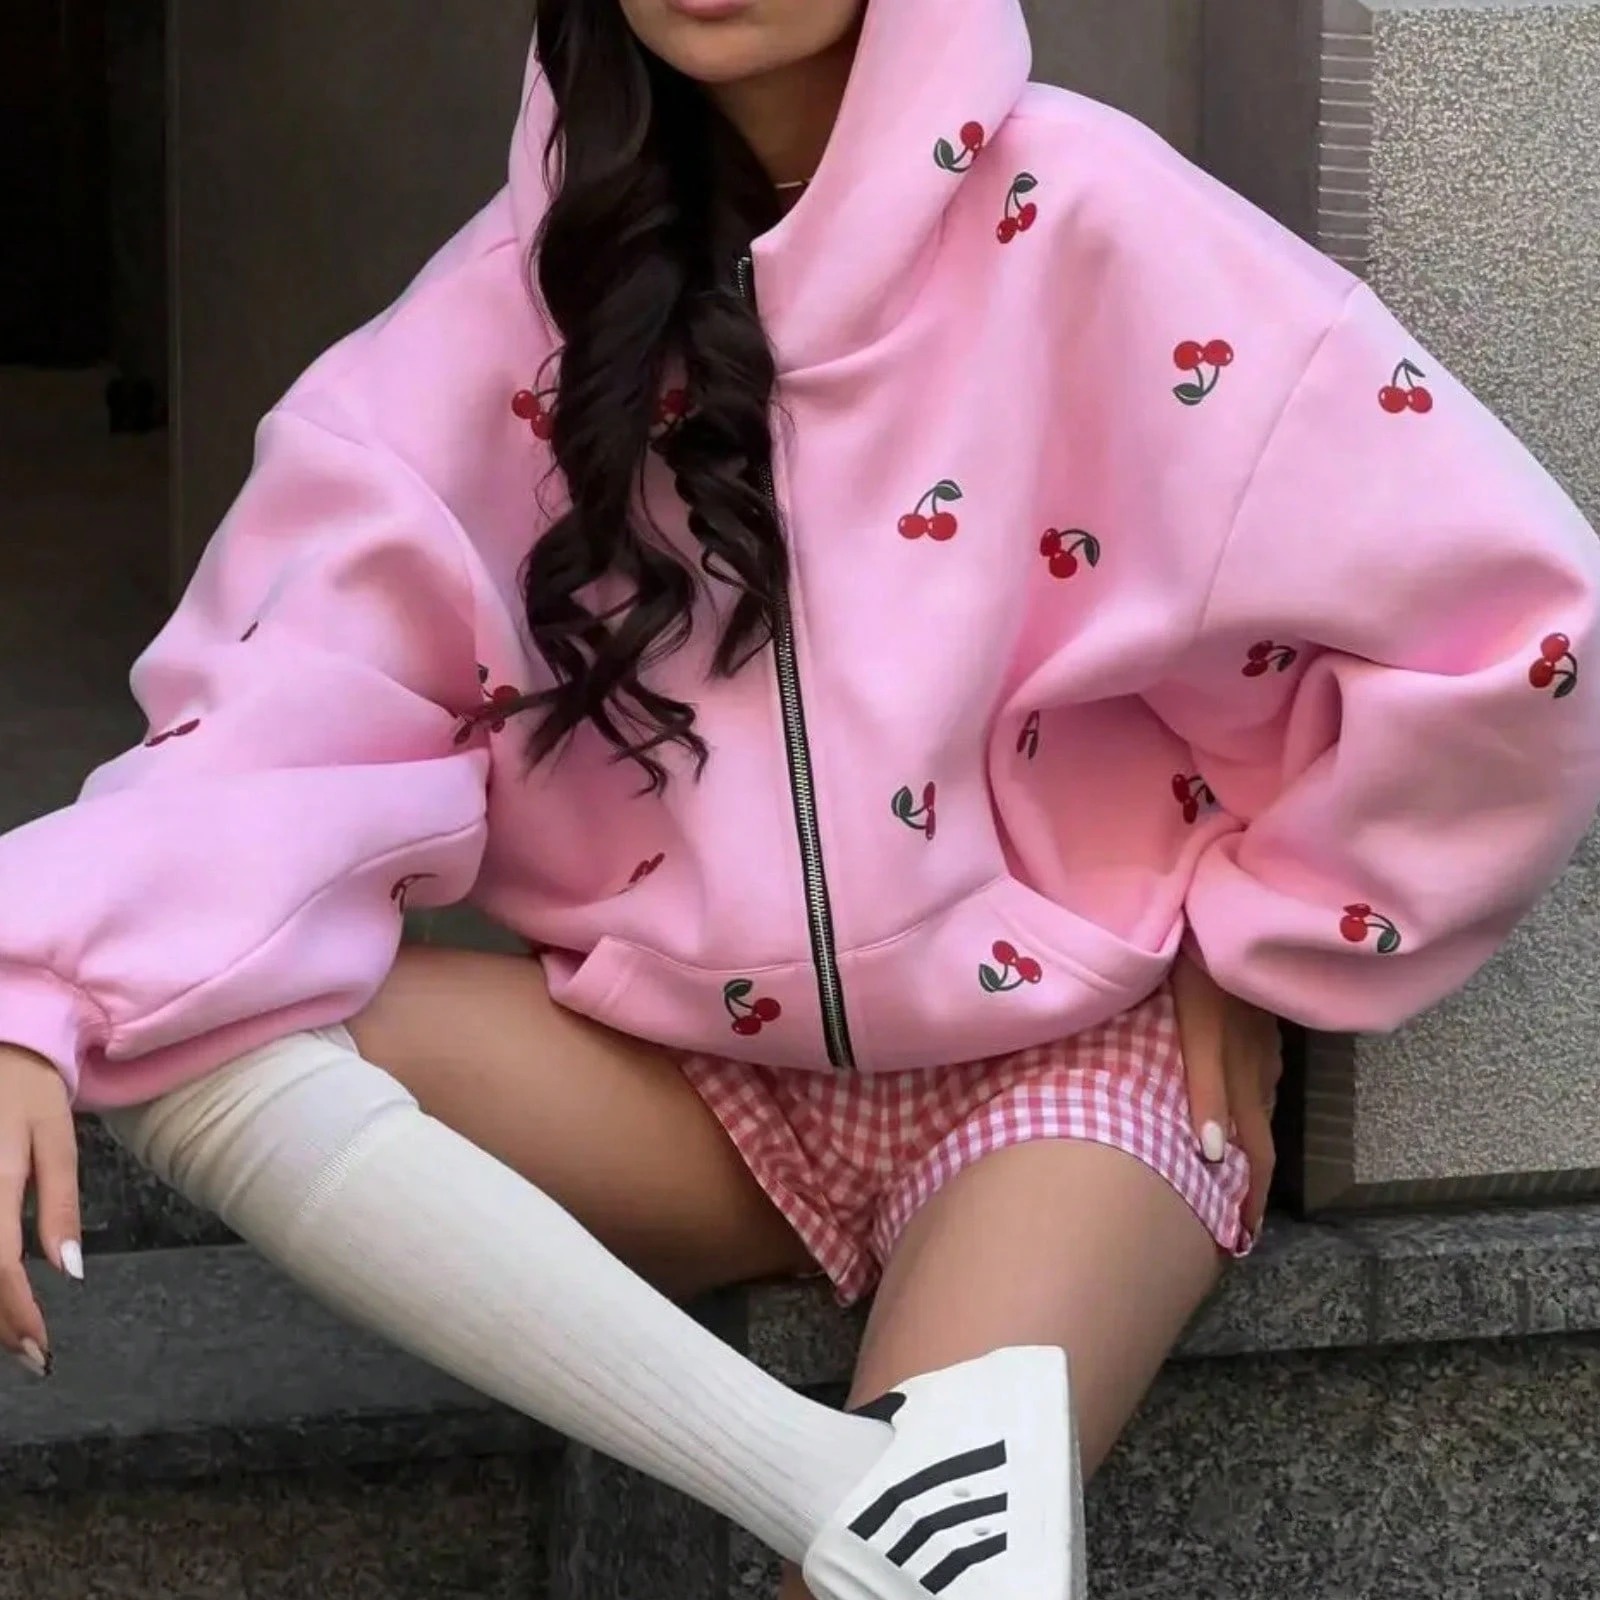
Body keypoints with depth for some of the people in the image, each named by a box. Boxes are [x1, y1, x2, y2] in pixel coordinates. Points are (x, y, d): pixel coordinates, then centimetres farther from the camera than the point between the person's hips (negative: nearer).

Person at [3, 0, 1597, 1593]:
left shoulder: (1067, 217, -12)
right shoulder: (538, 269, 1)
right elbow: (296, 681, -9)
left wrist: (1257, 939, -4)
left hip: (1056, 1053, -5)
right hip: (695, 1062, 5)